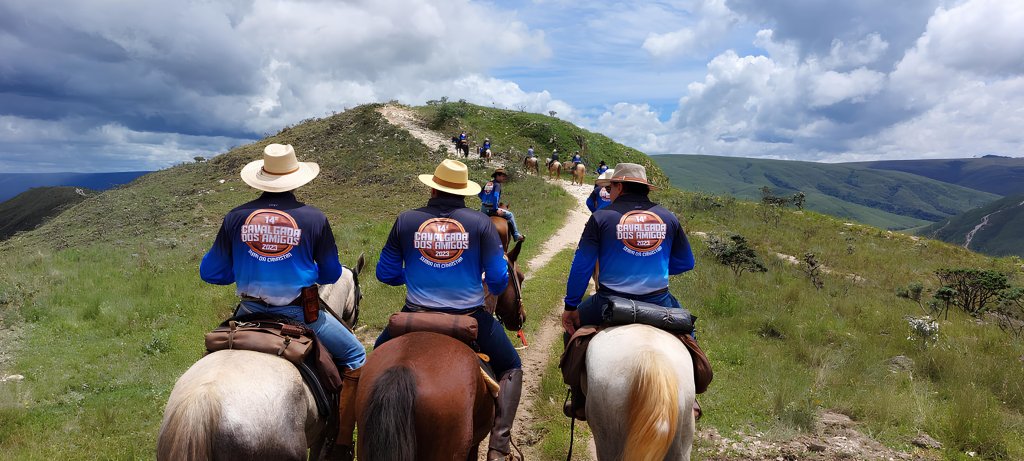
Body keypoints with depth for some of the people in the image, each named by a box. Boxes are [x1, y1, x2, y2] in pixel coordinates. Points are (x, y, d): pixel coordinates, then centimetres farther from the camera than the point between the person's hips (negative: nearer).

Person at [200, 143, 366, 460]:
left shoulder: (236, 218, -3)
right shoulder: (314, 219, -10)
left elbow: (210, 273, 4)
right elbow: (331, 275, 1)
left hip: (250, 312, 4)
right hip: (298, 312, -3)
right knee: (355, 357, 15)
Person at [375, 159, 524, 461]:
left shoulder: (406, 220, -3)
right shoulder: (480, 222, -7)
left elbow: (386, 274, 4)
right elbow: (498, 279, -8)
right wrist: (495, 291, 17)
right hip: (470, 317, -1)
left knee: (379, 353, 33)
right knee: (511, 368, 20)